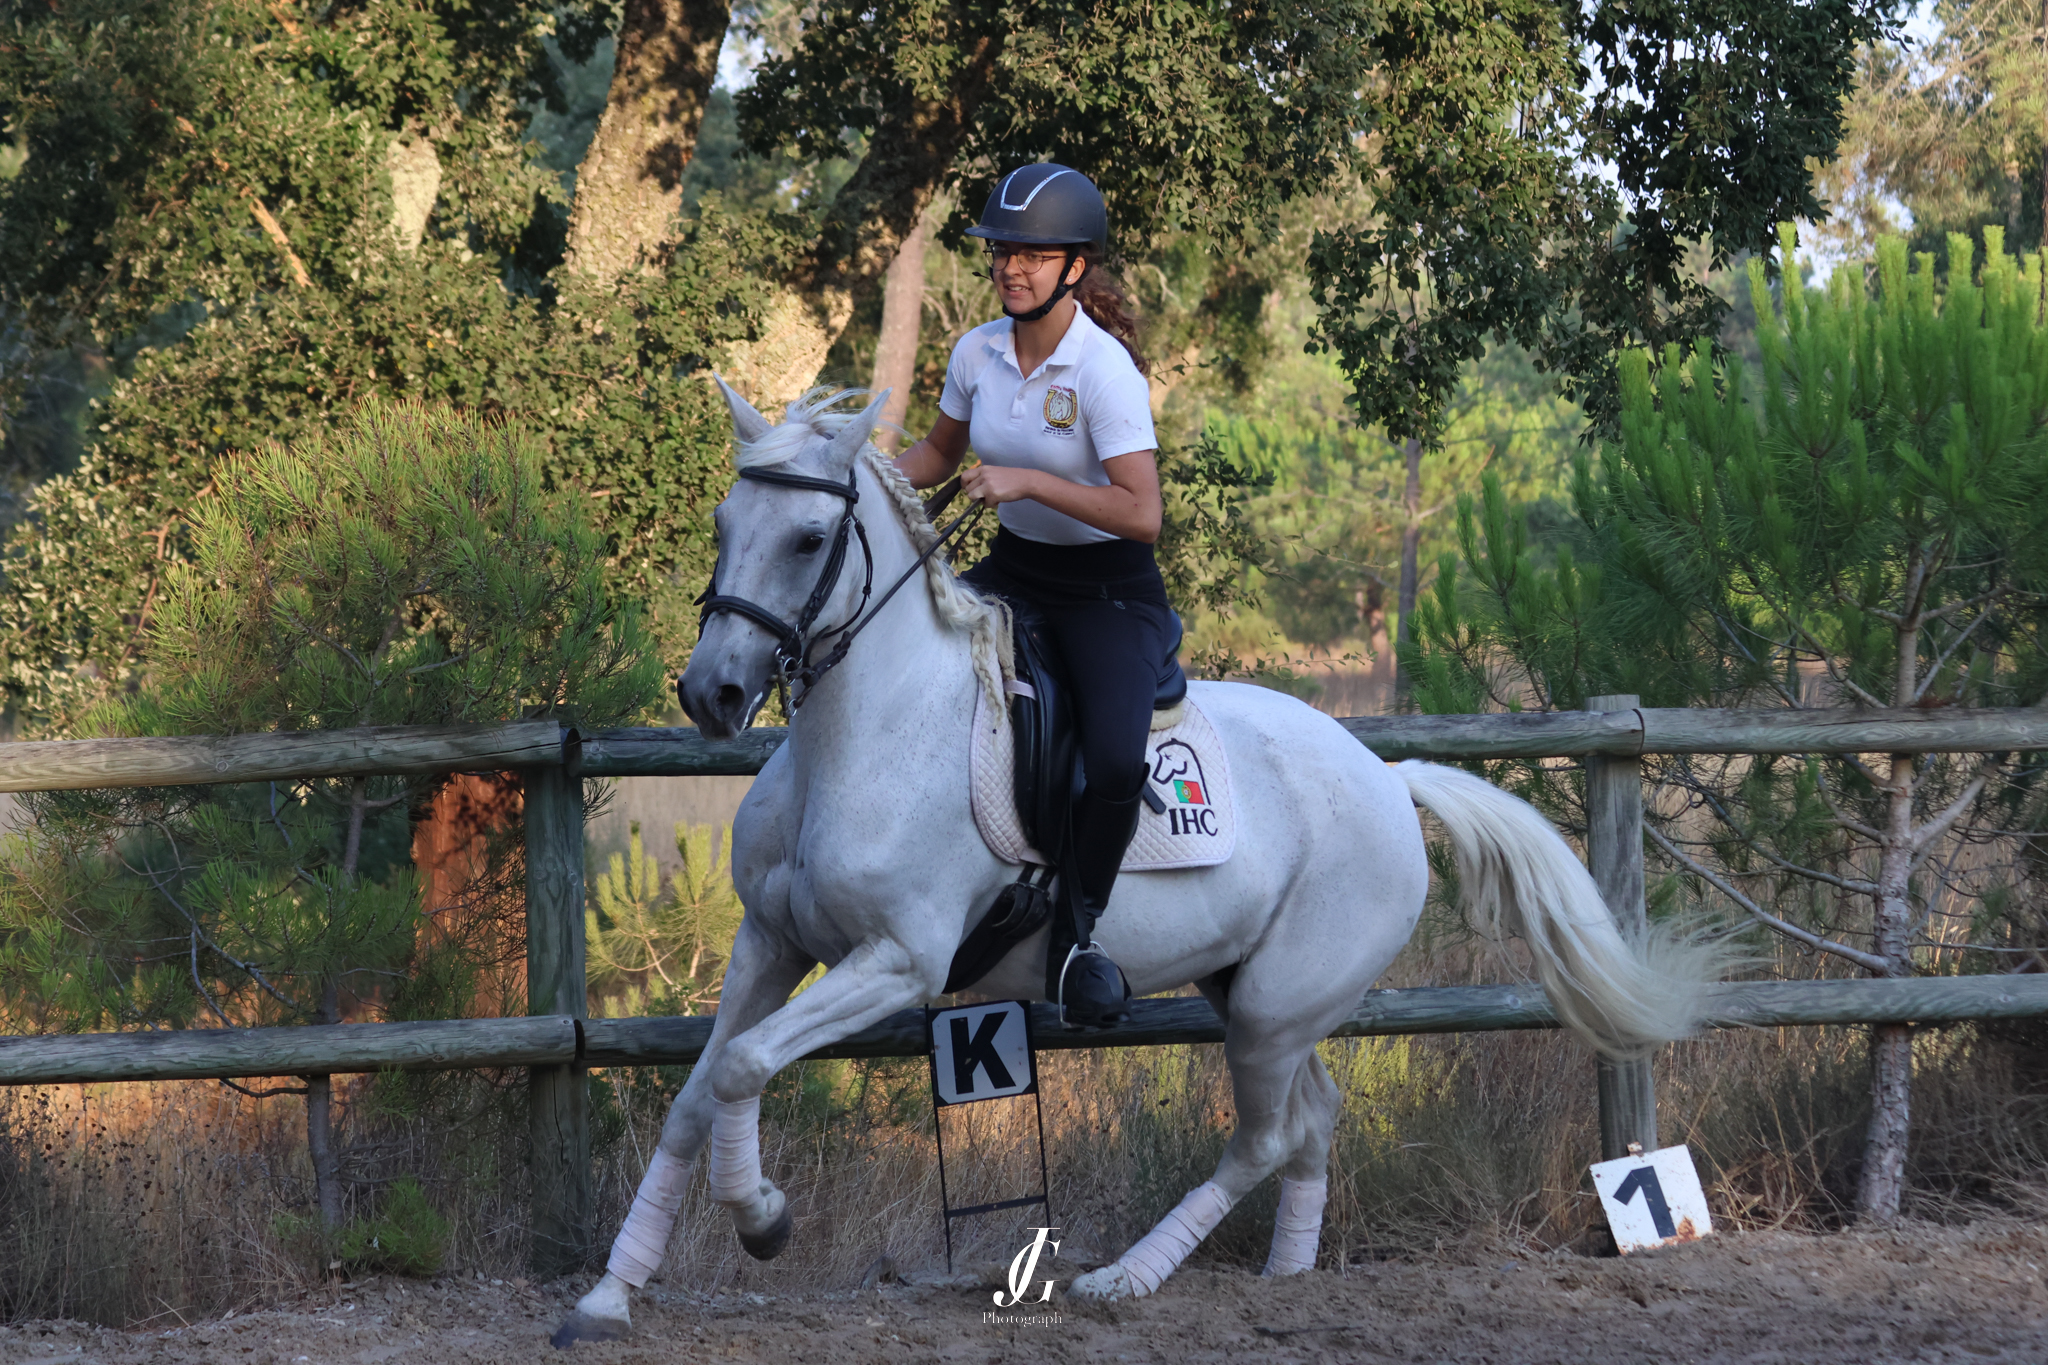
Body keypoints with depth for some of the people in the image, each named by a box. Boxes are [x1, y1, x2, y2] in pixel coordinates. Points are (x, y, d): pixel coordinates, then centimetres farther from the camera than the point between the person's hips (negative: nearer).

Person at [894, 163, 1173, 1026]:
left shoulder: (1103, 369, -22)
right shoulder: (978, 354, -3)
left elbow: (1141, 514, -26)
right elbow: (940, 454, 16)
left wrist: (1029, 481, -33)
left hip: (1109, 588, -6)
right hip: (1013, 573, 6)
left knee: (1116, 763, -29)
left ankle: (1079, 928, -3)